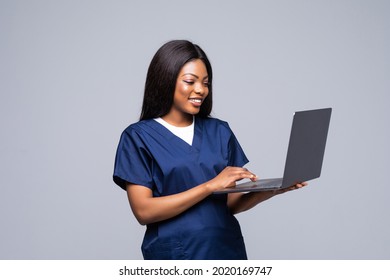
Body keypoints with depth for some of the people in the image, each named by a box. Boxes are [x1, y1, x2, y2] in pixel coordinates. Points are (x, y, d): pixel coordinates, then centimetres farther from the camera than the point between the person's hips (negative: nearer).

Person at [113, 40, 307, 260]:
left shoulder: (219, 131, 6)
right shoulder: (138, 137, -6)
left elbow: (232, 204, 6)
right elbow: (143, 211, -14)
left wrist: (271, 190, -12)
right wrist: (211, 185, -19)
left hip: (227, 249, 3)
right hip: (173, 254, -3)